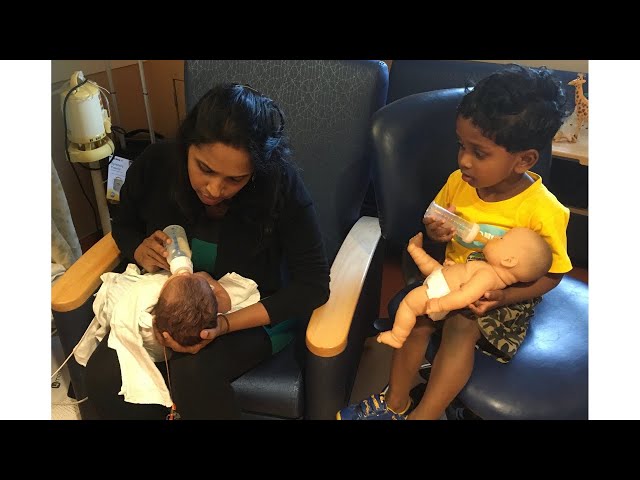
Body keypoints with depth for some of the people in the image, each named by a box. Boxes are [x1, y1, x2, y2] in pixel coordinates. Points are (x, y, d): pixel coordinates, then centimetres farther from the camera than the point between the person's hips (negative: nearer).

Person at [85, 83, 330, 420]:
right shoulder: (155, 165, -15)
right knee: (105, 374, -20)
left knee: (191, 376, -30)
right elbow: (124, 226, 7)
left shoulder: (281, 186, -25)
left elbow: (313, 284, -21)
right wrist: (141, 252, -18)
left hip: (259, 312, -3)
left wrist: (226, 325, -31)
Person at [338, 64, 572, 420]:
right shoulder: (458, 181, -9)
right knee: (415, 313, -18)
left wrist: (503, 296, -26)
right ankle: (395, 403, -1)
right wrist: (434, 232, -14)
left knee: (462, 326, -29)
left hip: (506, 297, -4)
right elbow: (435, 221, 11)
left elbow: (552, 274, -12)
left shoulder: (543, 211, -22)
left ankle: (422, 415, -16)